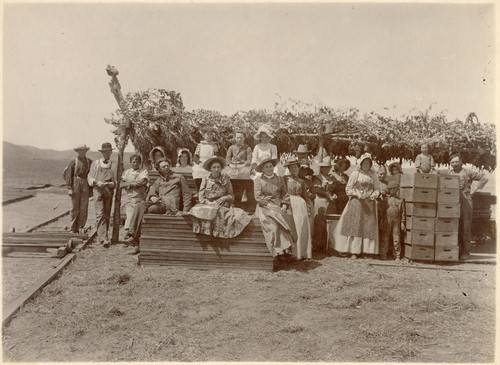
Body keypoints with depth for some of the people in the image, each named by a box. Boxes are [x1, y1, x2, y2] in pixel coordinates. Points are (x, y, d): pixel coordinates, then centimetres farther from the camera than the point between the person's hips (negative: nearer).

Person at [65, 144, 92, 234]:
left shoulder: (90, 162, 10)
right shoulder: (73, 162, 3)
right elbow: (68, 175, -1)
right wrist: (69, 188, -9)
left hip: (85, 186, 2)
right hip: (75, 184, -2)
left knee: (84, 207, -2)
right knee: (75, 207, 1)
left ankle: (81, 228, 7)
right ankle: (73, 229, 10)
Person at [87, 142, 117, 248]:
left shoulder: (113, 166, 10)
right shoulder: (95, 164, 12)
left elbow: (115, 182, 6)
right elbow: (90, 178, 9)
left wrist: (107, 184, -13)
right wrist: (97, 182, -11)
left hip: (109, 192, 2)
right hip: (98, 191, -2)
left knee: (107, 215, 6)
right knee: (100, 215, -13)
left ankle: (100, 237, 20)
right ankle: (104, 239, -19)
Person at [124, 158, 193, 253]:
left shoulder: (179, 177, 17)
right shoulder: (159, 180, 31)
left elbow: (187, 194, 12)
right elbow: (152, 192, 21)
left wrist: (185, 211, 0)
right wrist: (152, 197, -6)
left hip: (171, 204, -4)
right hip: (158, 201, 5)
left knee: (151, 209, -32)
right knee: (140, 206, -25)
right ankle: (133, 235, -35)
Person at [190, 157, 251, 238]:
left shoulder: (225, 178, 6)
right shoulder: (205, 179, 8)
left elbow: (231, 196, 9)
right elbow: (201, 196, 3)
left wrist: (224, 198, -10)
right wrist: (210, 203, -12)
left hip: (222, 206, -1)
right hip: (207, 205, 1)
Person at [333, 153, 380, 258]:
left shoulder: (373, 175, 10)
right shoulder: (355, 174, 1)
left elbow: (376, 189, 14)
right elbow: (348, 188, 0)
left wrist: (374, 195, -7)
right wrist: (357, 194, -14)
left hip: (369, 204, 3)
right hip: (356, 202, -3)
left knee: (368, 226, -1)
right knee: (353, 226, -4)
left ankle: (365, 250, 4)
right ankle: (353, 250, 1)